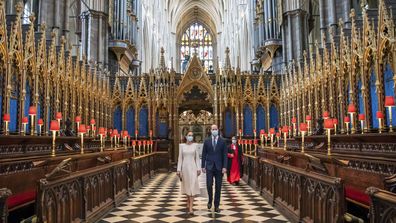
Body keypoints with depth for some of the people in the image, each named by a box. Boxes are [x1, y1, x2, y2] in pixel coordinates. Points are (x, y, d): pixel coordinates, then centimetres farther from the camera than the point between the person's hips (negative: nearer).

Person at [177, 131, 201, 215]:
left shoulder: (195, 145, 2)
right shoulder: (182, 145, 2)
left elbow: (197, 157, 3)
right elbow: (180, 158, 2)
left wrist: (198, 168, -3)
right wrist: (179, 170, -3)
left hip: (193, 167, -1)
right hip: (185, 167, 1)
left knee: (192, 186, -8)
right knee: (187, 186, 13)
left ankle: (190, 208, -11)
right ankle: (188, 204, 32)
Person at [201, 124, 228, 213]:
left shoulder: (222, 141, 1)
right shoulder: (206, 141, 4)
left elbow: (225, 155, -1)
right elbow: (204, 154, 5)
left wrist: (224, 167, -8)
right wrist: (203, 166, 1)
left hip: (219, 167, 0)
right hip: (209, 166, 0)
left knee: (218, 187, 4)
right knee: (209, 185, -6)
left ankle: (216, 206, 15)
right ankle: (210, 200, 21)